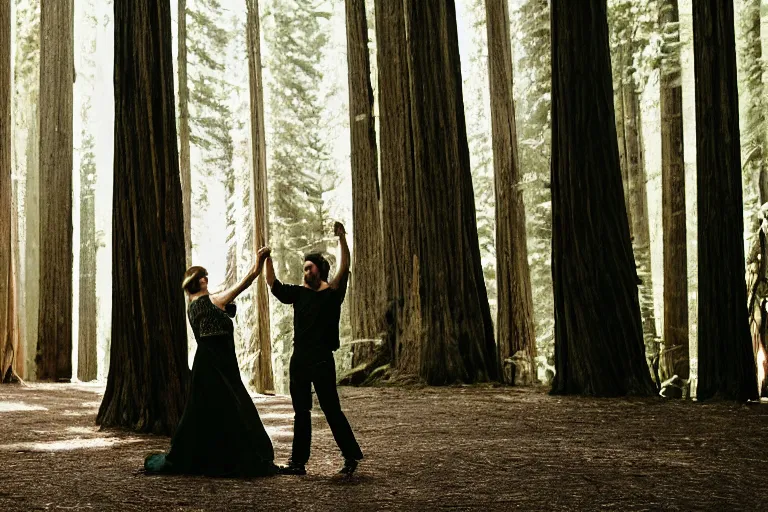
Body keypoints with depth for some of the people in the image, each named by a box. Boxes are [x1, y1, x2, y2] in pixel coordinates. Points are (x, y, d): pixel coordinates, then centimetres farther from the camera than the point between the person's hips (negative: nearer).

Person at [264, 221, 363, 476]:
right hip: (299, 360, 6)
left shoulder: (332, 293, -3)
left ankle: (351, 457, 5)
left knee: (332, 410, -5)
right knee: (301, 412, 10)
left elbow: (345, 269, -17)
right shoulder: (299, 293, 12)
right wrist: (268, 260, 7)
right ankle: (298, 462, 15)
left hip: (322, 360, -6)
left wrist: (342, 239, -25)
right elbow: (274, 285, 15)